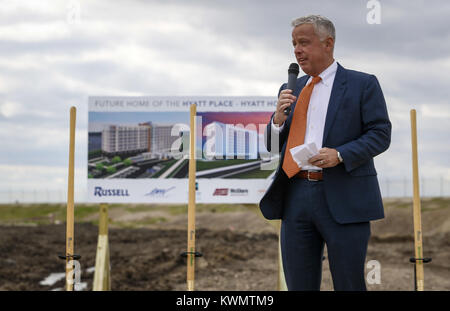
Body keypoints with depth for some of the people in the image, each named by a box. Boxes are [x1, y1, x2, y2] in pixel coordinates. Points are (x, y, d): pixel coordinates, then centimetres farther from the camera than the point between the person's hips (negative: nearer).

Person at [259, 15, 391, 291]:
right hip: (295, 196, 5)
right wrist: (278, 119, -5)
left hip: (343, 198, -4)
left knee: (349, 284, 4)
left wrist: (340, 155, -18)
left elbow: (381, 134, -4)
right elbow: (273, 147, 16)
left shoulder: (363, 84, 1)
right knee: (299, 285, 11)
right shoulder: (290, 90, 15)